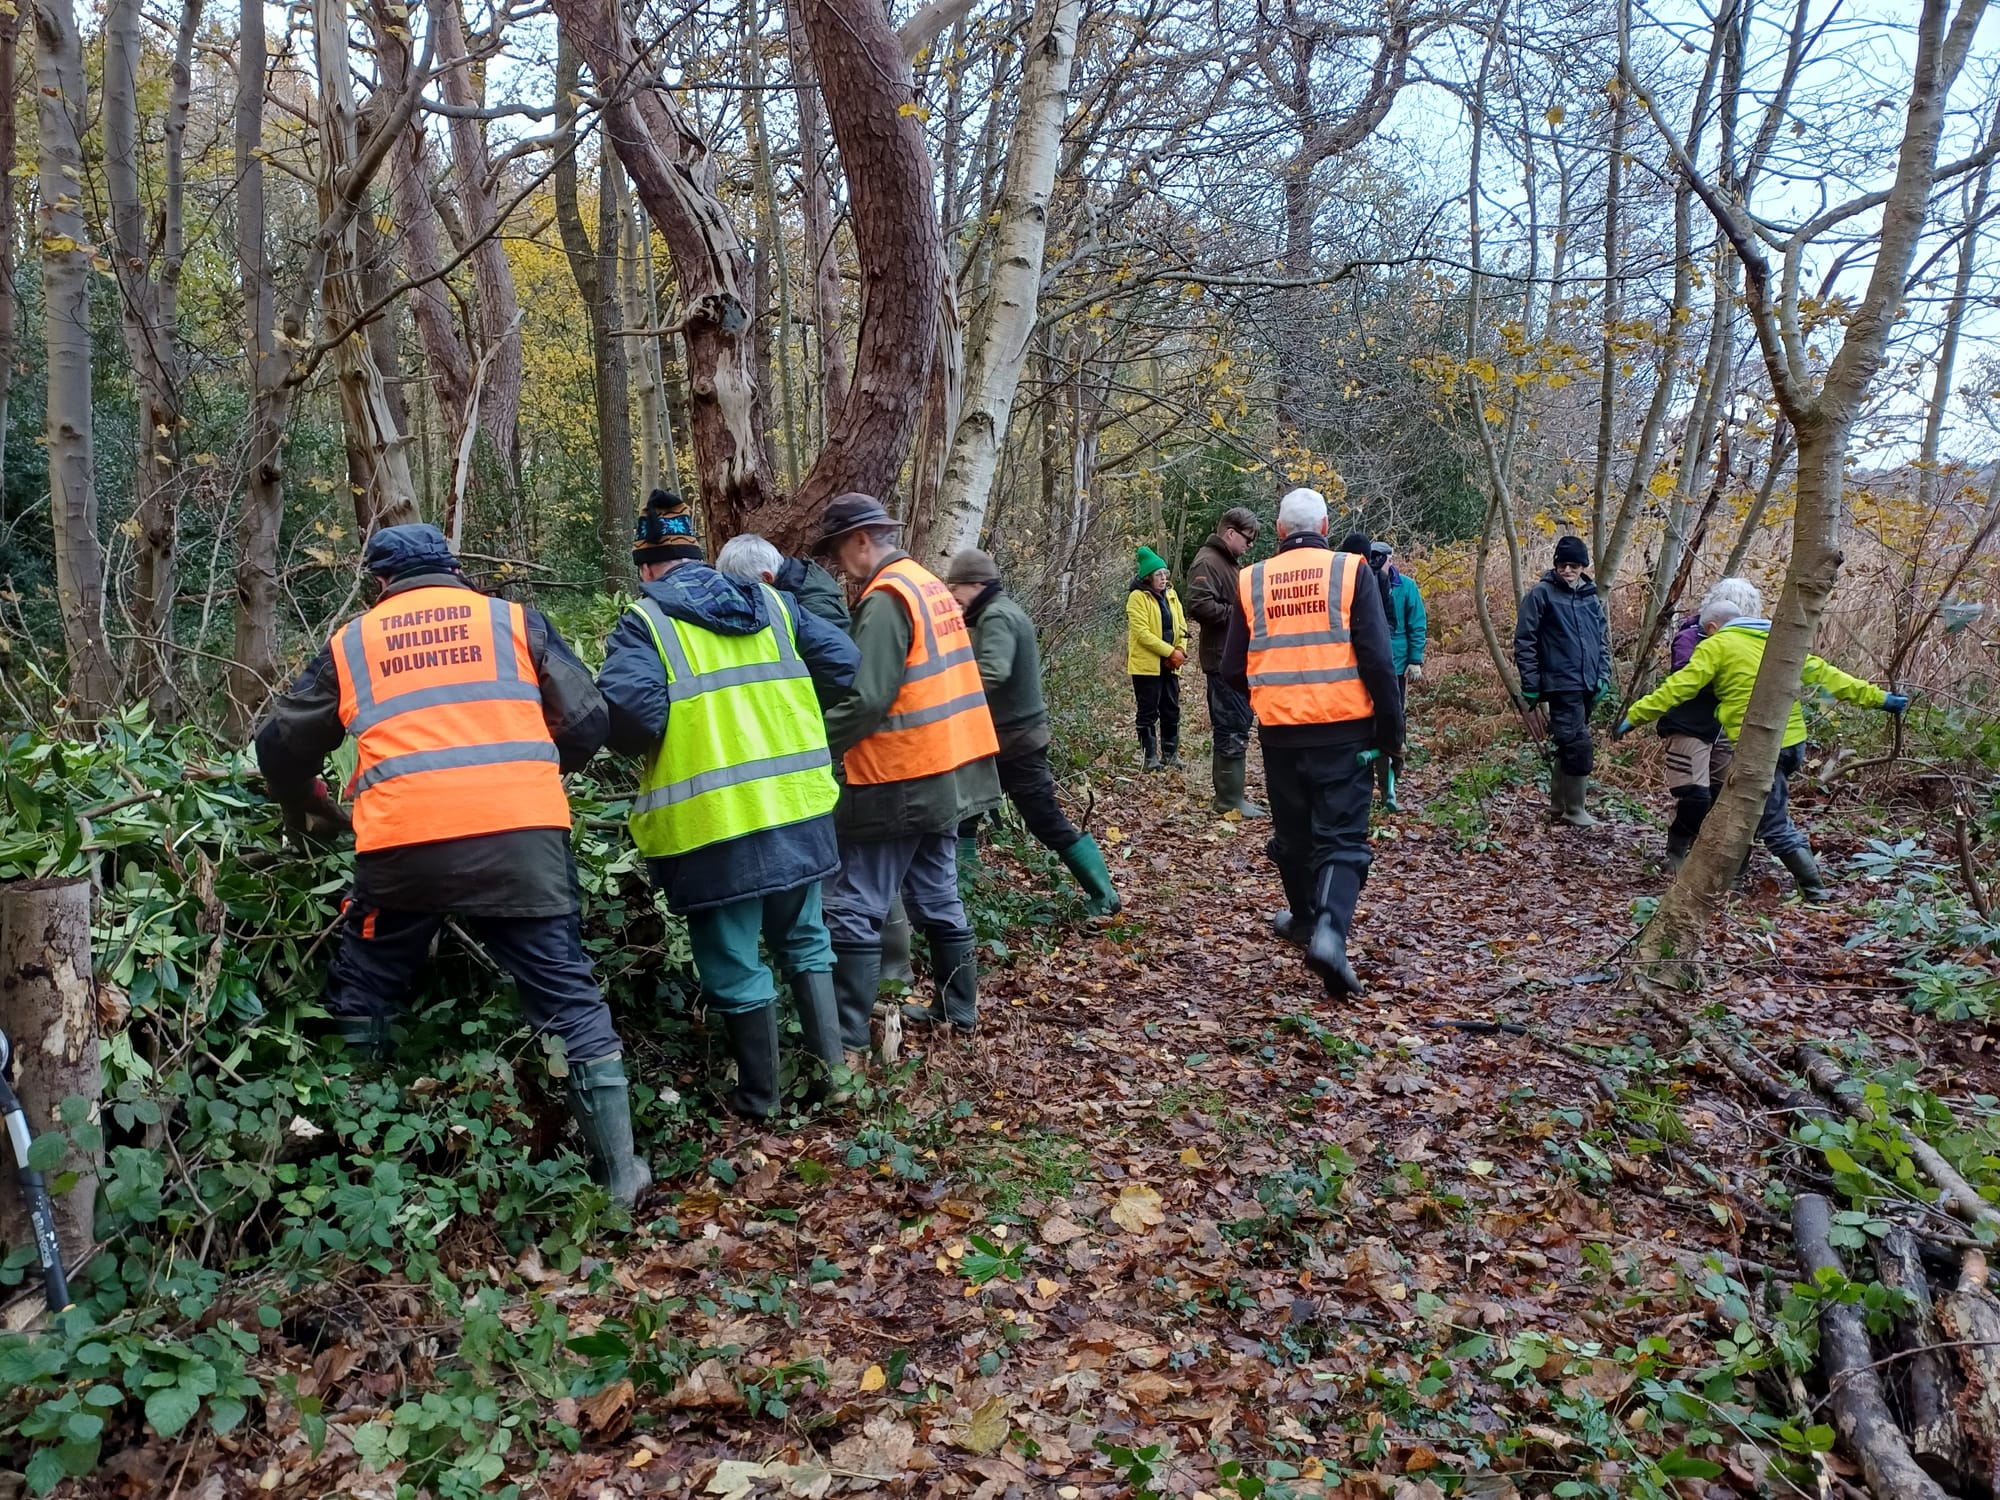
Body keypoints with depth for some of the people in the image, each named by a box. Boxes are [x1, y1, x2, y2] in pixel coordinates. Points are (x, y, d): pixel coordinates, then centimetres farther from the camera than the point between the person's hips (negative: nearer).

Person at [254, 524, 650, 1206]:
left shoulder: (350, 643, 18)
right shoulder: (514, 620, 14)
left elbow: (281, 744, 23)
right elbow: (587, 721, 10)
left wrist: (307, 809, 43)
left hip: (402, 846, 1)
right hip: (521, 838, 0)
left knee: (360, 999, 22)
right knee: (569, 997, 7)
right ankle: (618, 1170, 8)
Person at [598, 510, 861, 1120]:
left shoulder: (645, 622, -5)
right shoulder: (775, 606, 10)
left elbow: (625, 708, -19)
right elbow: (843, 664, 10)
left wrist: (642, 748, 2)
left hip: (710, 821, -5)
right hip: (798, 809, 5)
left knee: (734, 965, 10)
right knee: (802, 938, 23)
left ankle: (758, 1095, 23)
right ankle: (831, 1063, 27)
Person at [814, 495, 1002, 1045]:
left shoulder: (886, 599, -15)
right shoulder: (930, 587, 14)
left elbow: (866, 701, -22)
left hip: (899, 782, -9)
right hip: (948, 773, 9)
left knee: (853, 908, -2)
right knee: (938, 899, 18)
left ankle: (846, 1033, 2)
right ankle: (958, 1010, 28)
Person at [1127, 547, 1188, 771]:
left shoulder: (1171, 595, 12)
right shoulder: (1138, 598, -10)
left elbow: (1181, 626, 11)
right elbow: (1142, 632, -18)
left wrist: (1180, 651, -8)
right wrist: (1170, 652, -20)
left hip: (1169, 665, 7)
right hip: (1146, 665, -7)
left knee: (1171, 710, 10)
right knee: (1148, 712, -1)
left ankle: (1170, 754, 19)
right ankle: (1150, 756, 5)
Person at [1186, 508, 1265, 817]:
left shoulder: (1232, 562, 19)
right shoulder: (1207, 562, -13)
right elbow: (1200, 605, -26)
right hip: (1225, 661, -11)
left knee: (1236, 728, 14)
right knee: (1232, 731, -8)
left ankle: (1230, 795, 21)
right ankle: (1230, 801, -2)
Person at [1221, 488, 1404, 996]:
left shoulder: (1252, 582, 2)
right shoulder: (1350, 571, -5)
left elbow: (1233, 667, 6)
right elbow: (1377, 659, -9)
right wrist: (1391, 731, 0)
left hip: (1279, 731, 3)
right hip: (1343, 730, -2)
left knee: (1292, 832, 20)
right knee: (1341, 837, 0)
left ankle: (1303, 918, 37)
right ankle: (1330, 929, -20)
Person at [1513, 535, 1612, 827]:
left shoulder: (1591, 596, 13)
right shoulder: (1541, 594, -5)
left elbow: (1602, 639, 19)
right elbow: (1524, 641, -7)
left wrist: (1603, 676, 8)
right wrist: (1531, 684, -10)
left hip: (1587, 686, 6)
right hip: (1562, 685, -6)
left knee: (1567, 747, 13)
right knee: (1578, 746, -10)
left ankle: (1559, 805, 24)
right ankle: (1575, 810, 1)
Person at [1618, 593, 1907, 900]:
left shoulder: (1717, 646, -2)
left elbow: (1679, 687, -9)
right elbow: (1823, 673, 16)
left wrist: (1635, 715, -7)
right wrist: (1876, 697, 20)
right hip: (1793, 742, 8)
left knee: (1775, 826, -1)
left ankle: (1815, 892, -2)